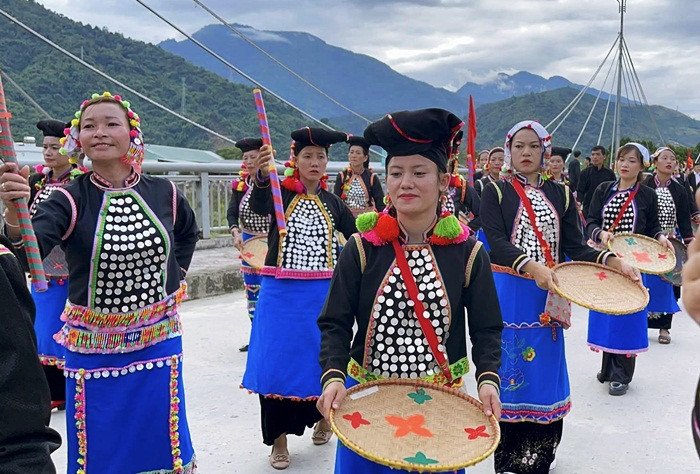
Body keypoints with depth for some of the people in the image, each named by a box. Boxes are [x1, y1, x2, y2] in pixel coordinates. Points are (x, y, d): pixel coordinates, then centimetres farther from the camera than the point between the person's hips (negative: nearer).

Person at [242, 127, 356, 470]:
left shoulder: (332, 202, 7)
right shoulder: (280, 191, -3)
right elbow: (259, 206, -28)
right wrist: (261, 176, -48)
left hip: (323, 294, 2)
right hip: (281, 294, -2)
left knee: (322, 360, 9)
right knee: (278, 362, 1)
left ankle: (323, 418, 37)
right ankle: (278, 440, 16)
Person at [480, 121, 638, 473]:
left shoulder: (560, 194, 10)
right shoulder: (495, 192, -1)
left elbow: (575, 247, 4)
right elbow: (496, 243, -16)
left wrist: (612, 261, -14)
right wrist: (532, 267, -32)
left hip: (547, 299, 3)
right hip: (507, 295, -3)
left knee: (545, 370, 8)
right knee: (509, 370, 2)